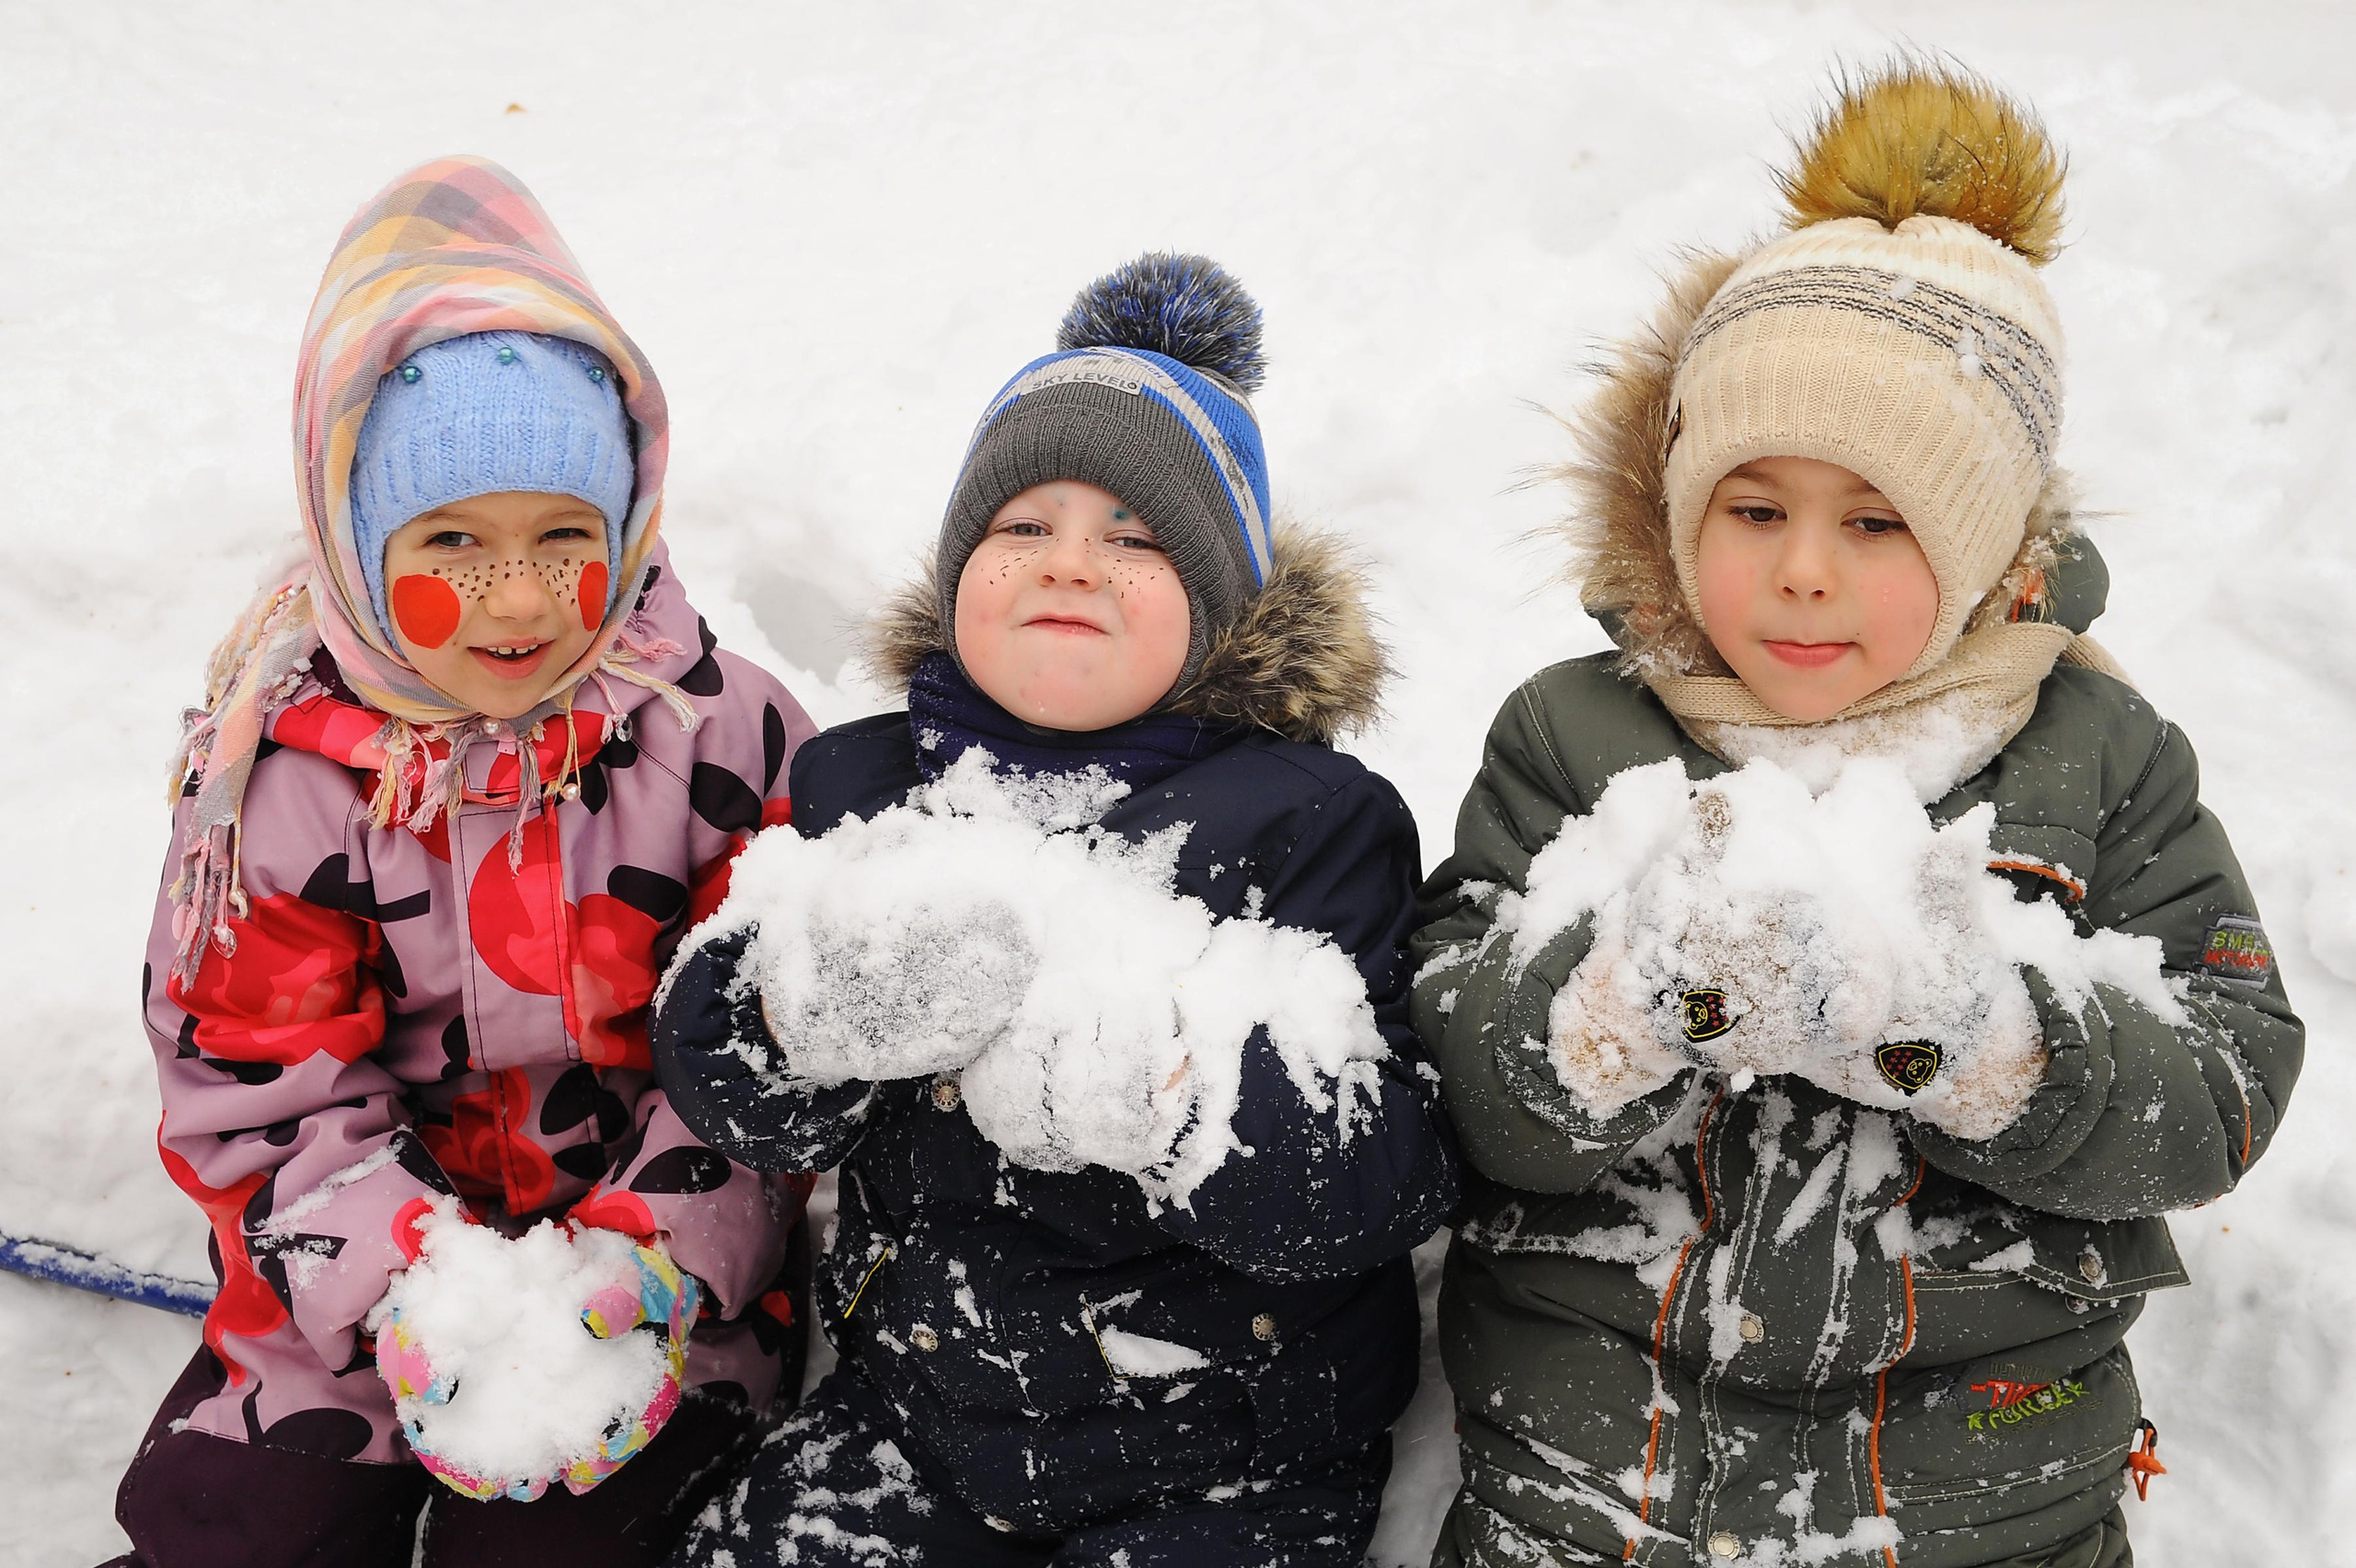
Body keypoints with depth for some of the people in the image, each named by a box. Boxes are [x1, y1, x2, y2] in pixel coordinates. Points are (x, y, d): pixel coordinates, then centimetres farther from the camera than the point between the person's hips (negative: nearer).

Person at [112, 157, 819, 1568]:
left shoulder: (724, 734, -9)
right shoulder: (281, 762, -6)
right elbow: (257, 1090, -6)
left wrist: (653, 1264, -19)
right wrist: (410, 1281, -19)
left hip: (664, 1250, -1)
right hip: (370, 1256, 2)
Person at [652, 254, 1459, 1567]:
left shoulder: (1310, 818, -11)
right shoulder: (862, 784, 2)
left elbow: (1386, 1189, -19)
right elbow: (726, 1098, -3)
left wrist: (1155, 1074, -35)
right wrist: (805, 1008, -25)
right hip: (915, 1408, 4)